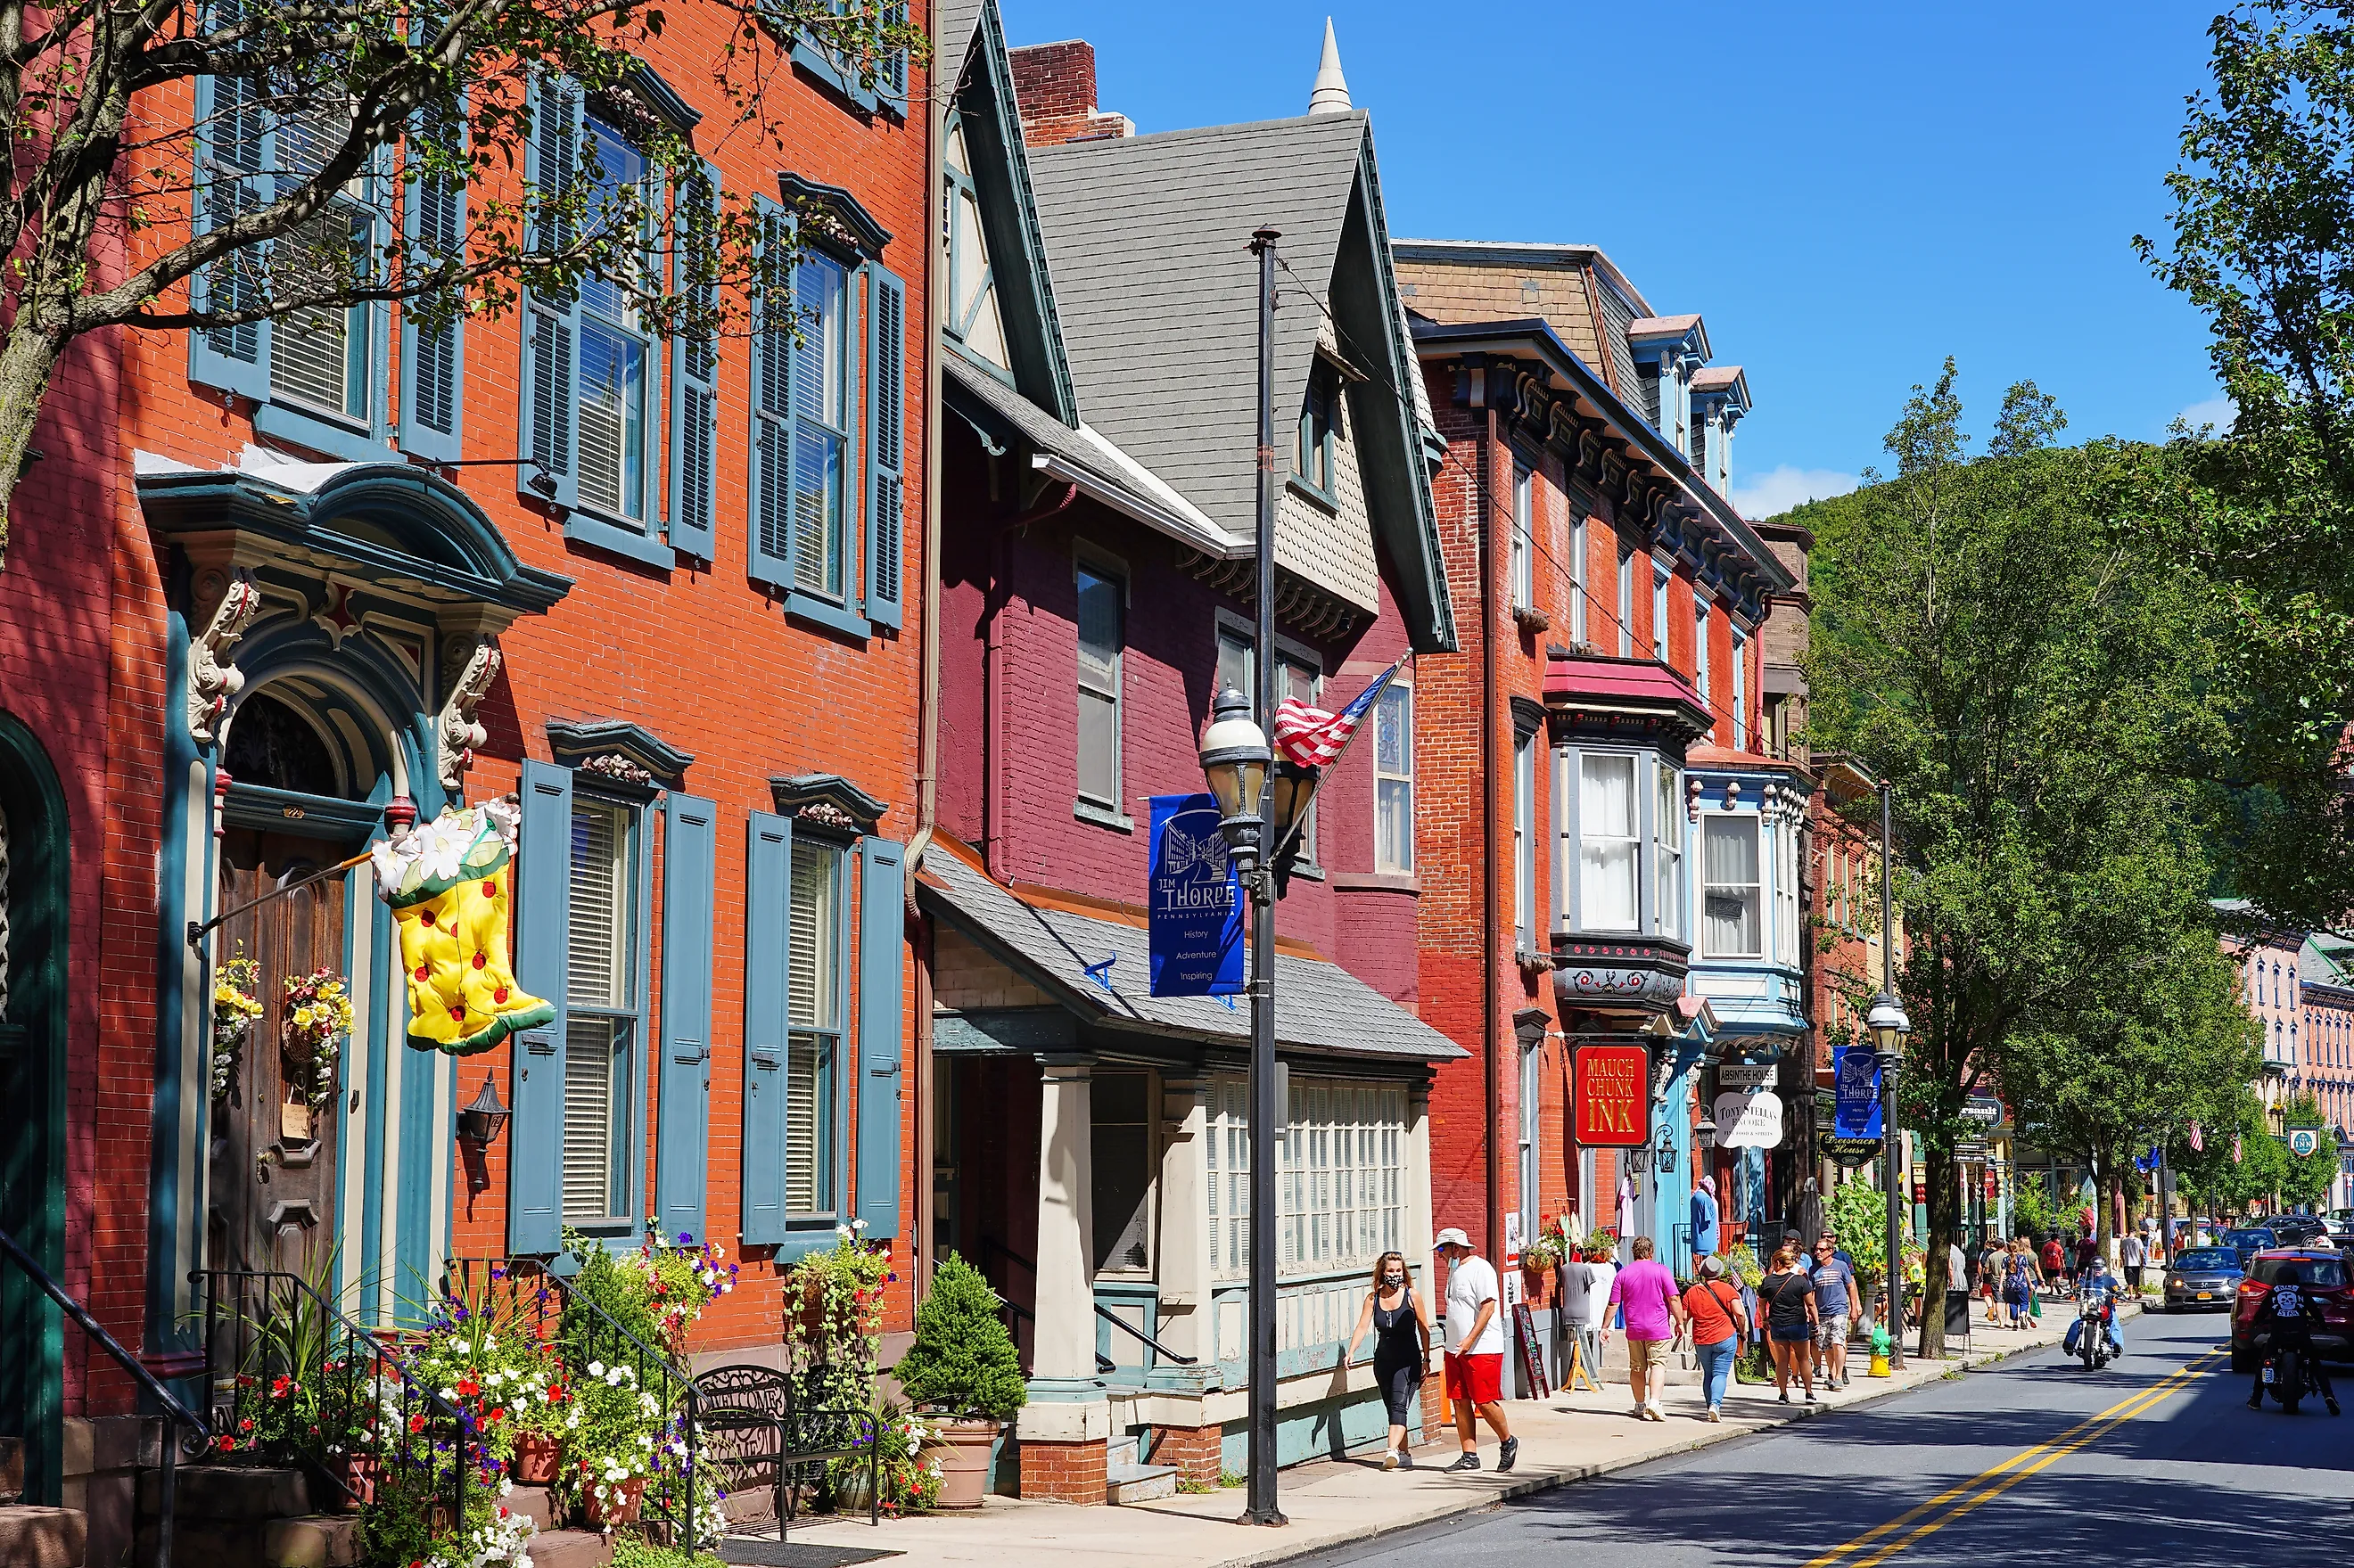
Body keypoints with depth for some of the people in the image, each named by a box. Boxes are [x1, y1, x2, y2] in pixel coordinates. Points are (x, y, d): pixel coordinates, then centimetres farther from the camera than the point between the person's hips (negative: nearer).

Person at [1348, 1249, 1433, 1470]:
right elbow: (1362, 1327, -4)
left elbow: (1424, 1330, 2)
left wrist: (1426, 1359, 1)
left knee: (1398, 1405, -20)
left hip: (1408, 1361, -4)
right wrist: (1350, 1352, -18)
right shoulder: (1373, 1298, 3)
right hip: (1383, 1361, 4)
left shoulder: (1411, 1296, -4)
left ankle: (1392, 1451, -32)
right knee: (1393, 1409, 11)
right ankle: (1404, 1453, 23)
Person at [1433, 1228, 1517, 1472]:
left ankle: (1508, 1442, 15)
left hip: (1482, 1349, -9)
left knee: (1484, 1402, -6)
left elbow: (1489, 1306, -19)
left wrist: (1470, 1339, -24)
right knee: (1461, 1402, 5)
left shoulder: (1480, 1268, -11)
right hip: (1455, 1349, 9)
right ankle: (1469, 1456, 9)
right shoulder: (1454, 1269, 17)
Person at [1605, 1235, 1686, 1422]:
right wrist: (1680, 1322, 2)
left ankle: (1640, 1406, 18)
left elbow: (1613, 1304, 3)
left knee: (1637, 1368, 12)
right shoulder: (1661, 1271, -4)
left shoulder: (1623, 1274, 3)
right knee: (1658, 1365, -3)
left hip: (1634, 1329, 3)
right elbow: (1673, 1299, -7)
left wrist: (1605, 1327, 9)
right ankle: (1654, 1402, -21)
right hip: (1658, 1329, -3)